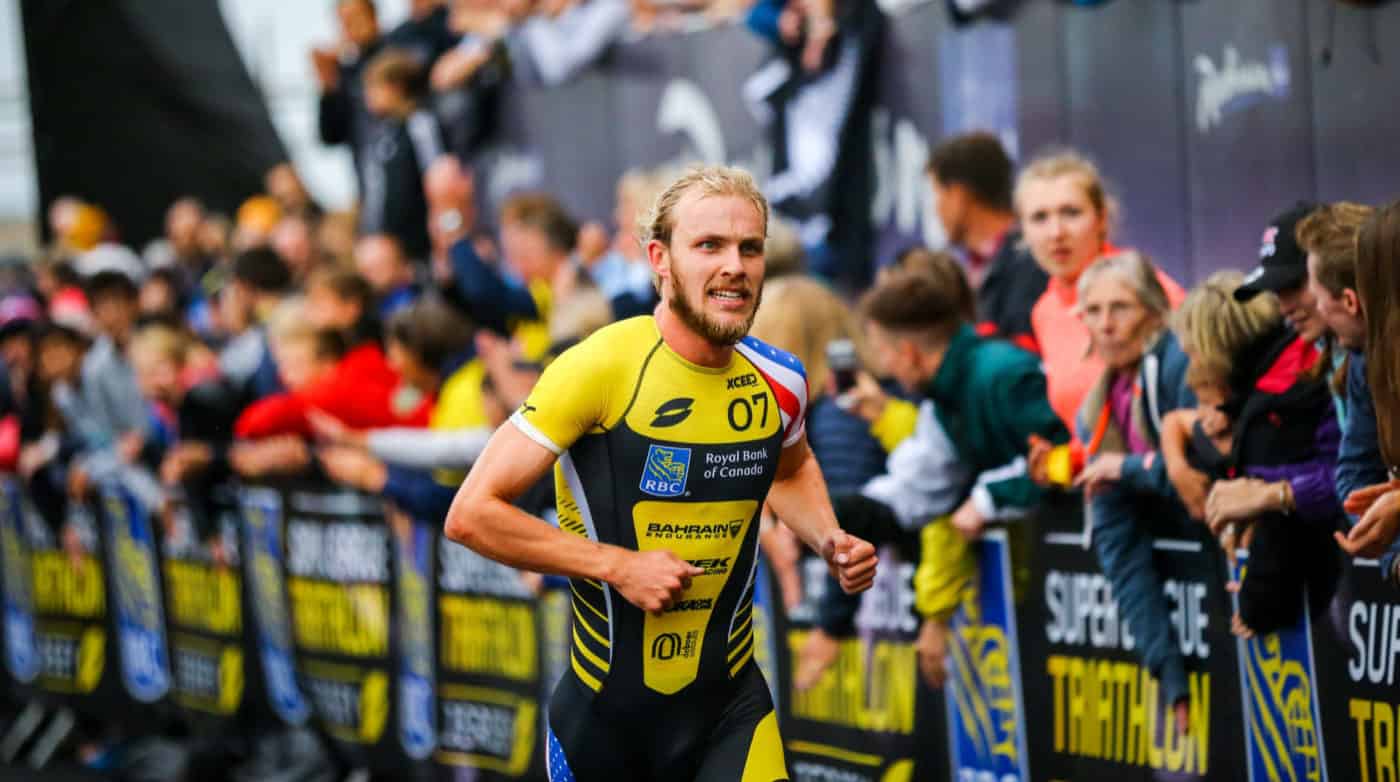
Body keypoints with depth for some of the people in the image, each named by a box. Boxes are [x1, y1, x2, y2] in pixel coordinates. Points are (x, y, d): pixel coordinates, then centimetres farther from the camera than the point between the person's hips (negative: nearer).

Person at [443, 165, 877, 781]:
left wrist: (831, 543, 5)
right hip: (606, 711, -3)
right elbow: (471, 515, -17)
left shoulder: (779, 382, -2)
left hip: (731, 708, 3)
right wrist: (618, 565, -20)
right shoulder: (600, 367, -17)